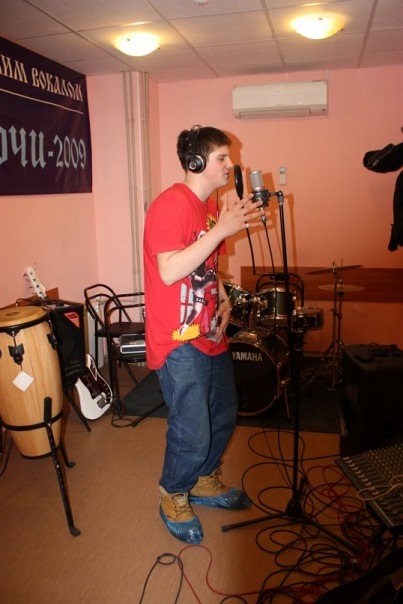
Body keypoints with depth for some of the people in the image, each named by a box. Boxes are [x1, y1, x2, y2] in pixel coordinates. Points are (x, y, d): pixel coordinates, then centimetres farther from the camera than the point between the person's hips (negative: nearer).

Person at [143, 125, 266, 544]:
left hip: (211, 334, 9)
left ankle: (205, 482, 44)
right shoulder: (171, 204, -15)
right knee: (192, 434, -2)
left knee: (223, 417, 20)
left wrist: (223, 301, 5)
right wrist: (222, 230, -26)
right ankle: (174, 498, 27)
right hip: (179, 341, -9)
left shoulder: (211, 206, 13)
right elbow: (169, 271, -26)